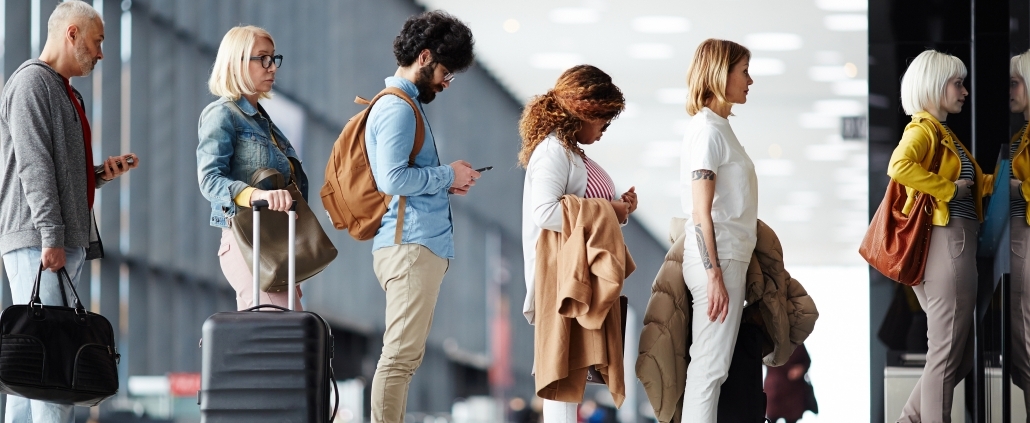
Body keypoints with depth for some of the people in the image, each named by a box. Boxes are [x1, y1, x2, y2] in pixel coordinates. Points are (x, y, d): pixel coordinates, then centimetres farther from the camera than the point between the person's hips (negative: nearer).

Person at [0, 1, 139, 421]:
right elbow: (34, 166, -16)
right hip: (36, 242, -10)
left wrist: (101, 173, 8)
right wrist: (50, 237, -22)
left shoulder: (65, 92, 23)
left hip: (66, 245, 10)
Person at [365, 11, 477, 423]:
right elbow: (391, 178, -22)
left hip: (418, 245, 11)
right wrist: (447, 175, -10)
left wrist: (446, 182, 10)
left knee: (405, 355, 10)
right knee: (401, 354, -12)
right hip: (411, 245, -11)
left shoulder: (404, 104, 21)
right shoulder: (397, 108, -11)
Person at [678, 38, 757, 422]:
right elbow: (701, 213, -17)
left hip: (726, 258, 9)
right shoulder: (707, 129, -13)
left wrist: (723, 270, 14)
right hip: (717, 260, -9)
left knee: (708, 364, 9)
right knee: (711, 365, -8)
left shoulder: (718, 127, 14)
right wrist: (715, 275, -19)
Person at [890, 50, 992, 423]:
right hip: (947, 243, -10)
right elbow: (899, 166, -30)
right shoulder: (924, 129, -9)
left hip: (958, 245, 10)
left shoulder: (944, 132, 20)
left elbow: (975, 183, 27)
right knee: (947, 355, -6)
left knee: (961, 356, 13)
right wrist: (950, 189, -20)